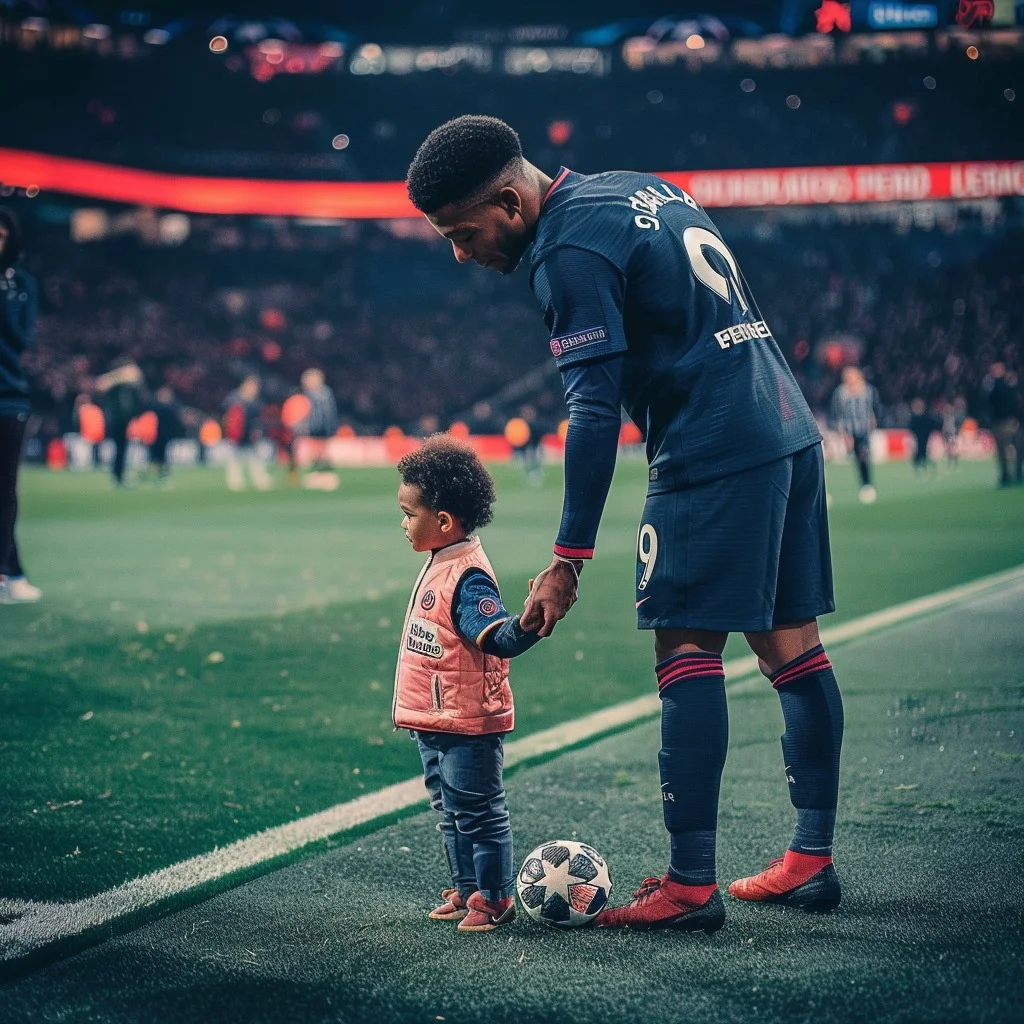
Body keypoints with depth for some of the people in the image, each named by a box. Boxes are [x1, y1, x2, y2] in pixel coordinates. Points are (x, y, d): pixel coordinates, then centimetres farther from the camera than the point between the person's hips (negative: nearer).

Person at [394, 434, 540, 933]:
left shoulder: (468, 577, -22)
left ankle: (495, 898, 11)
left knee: (478, 813, 1)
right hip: (434, 722, 10)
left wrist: (527, 624, -51)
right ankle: (466, 889, 30)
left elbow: (497, 637, -30)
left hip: (467, 724, -10)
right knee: (451, 812, 19)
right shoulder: (439, 564, 8)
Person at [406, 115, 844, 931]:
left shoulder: (568, 250, -11)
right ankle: (813, 861, 15)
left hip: (715, 454, -9)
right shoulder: (640, 189, 16)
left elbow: (595, 410, -17)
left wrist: (568, 560, -15)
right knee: (790, 643, 10)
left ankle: (691, 885, -7)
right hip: (793, 431, 9)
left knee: (687, 651, -7)